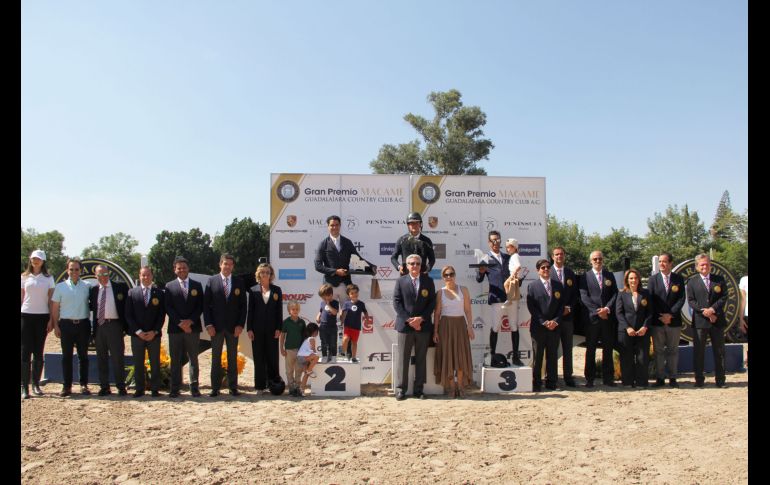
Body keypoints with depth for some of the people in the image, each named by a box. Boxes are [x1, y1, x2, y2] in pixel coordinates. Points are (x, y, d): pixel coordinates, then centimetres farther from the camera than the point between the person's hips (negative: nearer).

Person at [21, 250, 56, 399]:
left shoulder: (48, 278, 6)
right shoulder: (24, 277, 8)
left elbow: (51, 300, 5)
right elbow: (21, 297, 9)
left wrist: (51, 319, -1)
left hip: (42, 316, 0)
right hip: (26, 315, 0)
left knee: (38, 352, 5)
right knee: (25, 351, -4)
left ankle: (36, 384, 14)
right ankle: (24, 386, -3)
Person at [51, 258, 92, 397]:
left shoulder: (87, 286, 4)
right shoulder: (60, 287, 4)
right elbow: (55, 308, 4)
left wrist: (92, 325, -2)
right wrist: (56, 326, -2)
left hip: (83, 324, 0)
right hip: (66, 324, 0)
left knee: (83, 356, 7)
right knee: (66, 356, 4)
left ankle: (84, 385, 14)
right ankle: (67, 386, 11)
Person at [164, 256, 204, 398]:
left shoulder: (197, 285, 9)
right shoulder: (169, 286, 7)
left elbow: (200, 306, 4)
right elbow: (168, 308, 0)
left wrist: (190, 321, -10)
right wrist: (180, 323, -11)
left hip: (193, 327, 0)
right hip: (175, 328, 0)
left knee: (193, 359, 4)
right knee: (175, 360, 4)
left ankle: (194, 387, 8)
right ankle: (175, 389, 9)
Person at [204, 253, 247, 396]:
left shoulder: (239, 282, 4)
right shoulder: (211, 281, 3)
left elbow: (243, 305, 3)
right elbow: (206, 304, 1)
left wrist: (240, 325, -6)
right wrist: (209, 324, -7)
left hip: (233, 326, 1)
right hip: (216, 326, 0)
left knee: (233, 358, 6)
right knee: (215, 358, 5)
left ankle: (233, 387, 12)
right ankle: (215, 388, 11)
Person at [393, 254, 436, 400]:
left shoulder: (428, 281, 7)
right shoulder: (401, 281, 3)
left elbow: (432, 302, 3)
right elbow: (396, 302, -2)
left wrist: (421, 318, -10)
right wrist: (408, 320, -11)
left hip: (423, 326, 1)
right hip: (405, 326, -1)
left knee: (421, 359, 6)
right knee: (404, 359, 1)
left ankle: (418, 389, 13)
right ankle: (401, 389, 8)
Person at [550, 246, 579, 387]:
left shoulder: (571, 273, 11)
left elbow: (575, 294, 10)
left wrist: (569, 308, -6)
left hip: (568, 315, 4)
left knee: (567, 348, 8)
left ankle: (568, 376, 13)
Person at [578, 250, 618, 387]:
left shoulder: (610, 276, 13)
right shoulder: (585, 277, 3)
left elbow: (615, 294, 6)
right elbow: (584, 297, -5)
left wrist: (607, 308, -10)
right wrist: (597, 311, -13)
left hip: (608, 317, 3)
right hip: (592, 318, -3)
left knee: (608, 349, 7)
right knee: (590, 349, 1)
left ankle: (608, 378, 13)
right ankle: (589, 378, 6)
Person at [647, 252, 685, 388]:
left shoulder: (679, 279, 4)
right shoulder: (653, 279, 4)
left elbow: (681, 299, -2)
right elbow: (650, 300, 0)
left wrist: (671, 314, -13)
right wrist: (661, 316, -9)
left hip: (674, 320, 0)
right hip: (657, 321, 0)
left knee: (673, 350, 7)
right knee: (658, 351, 3)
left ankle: (672, 378, 14)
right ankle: (660, 378, 8)